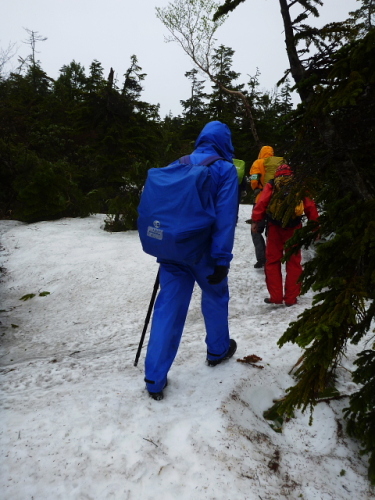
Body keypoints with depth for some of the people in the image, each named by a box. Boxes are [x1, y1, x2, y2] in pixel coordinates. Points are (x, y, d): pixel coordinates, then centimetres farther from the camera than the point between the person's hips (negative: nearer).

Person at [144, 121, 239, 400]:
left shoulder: (177, 165, 9)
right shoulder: (225, 169, -6)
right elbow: (226, 217, -14)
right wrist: (223, 259, -14)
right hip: (204, 250, -4)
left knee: (168, 307, 5)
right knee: (215, 297, 20)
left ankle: (155, 379, 5)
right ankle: (218, 350, 40)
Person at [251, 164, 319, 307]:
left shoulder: (271, 185, 6)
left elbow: (262, 202, -7)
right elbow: (310, 207, 7)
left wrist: (255, 220, -7)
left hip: (275, 227, -1)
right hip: (294, 228, 1)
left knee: (273, 261, 8)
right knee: (293, 263, 9)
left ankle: (276, 296, 5)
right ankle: (291, 298, 9)